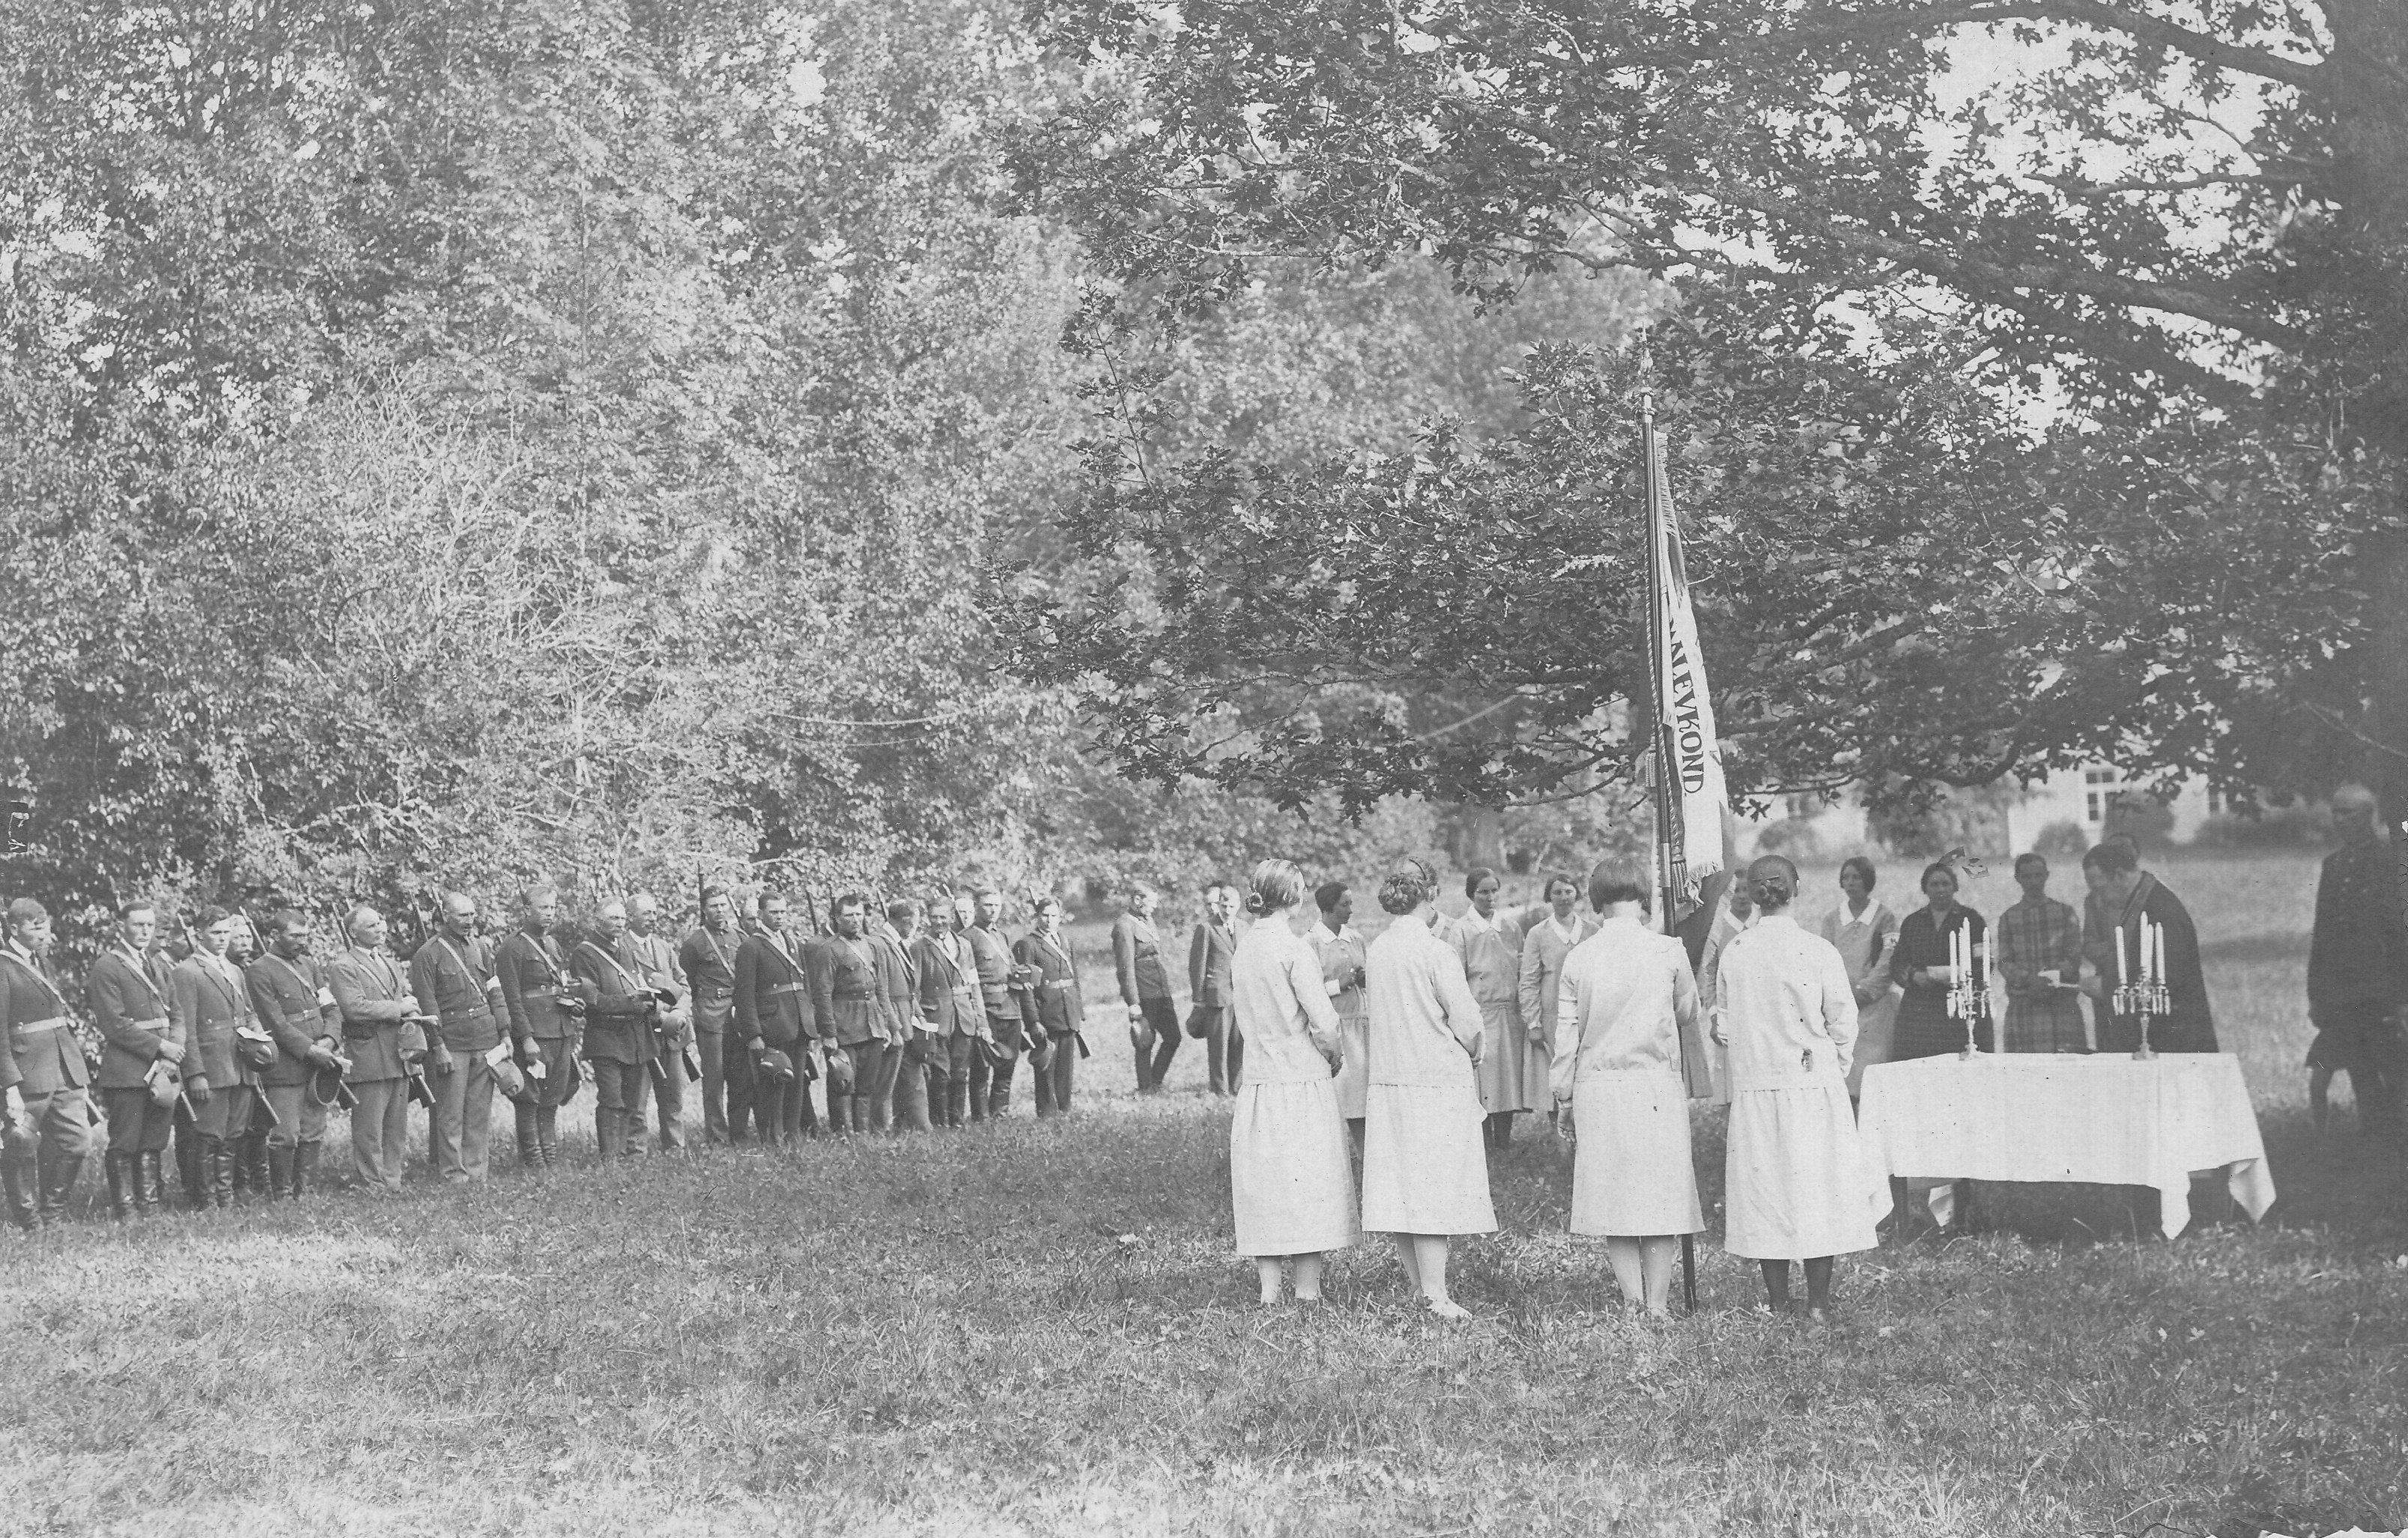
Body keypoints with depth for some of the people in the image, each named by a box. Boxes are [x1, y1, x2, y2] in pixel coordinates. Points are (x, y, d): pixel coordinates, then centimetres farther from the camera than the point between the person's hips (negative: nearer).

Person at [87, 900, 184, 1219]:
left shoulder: (158, 964, 17)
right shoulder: (106, 967, -7)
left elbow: (175, 1015, 16)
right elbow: (115, 1025, -13)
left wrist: (174, 1050, -2)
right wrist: (160, 1047, -13)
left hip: (162, 1069, 7)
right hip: (127, 1071, -6)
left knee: (154, 1144, 8)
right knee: (124, 1145, -1)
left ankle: (150, 1207, 14)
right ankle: (123, 1211, 5)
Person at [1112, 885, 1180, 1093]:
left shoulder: (1148, 922, 15)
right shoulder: (1125, 926, -12)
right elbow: (1126, 968, -16)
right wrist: (1133, 1003, -19)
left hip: (1161, 993, 8)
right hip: (1143, 996, -8)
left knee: (1173, 1037, 8)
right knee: (1146, 1043, 0)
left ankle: (1156, 1082, 20)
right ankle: (1145, 1087, 12)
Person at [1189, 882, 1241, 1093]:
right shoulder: (1206, 928, -3)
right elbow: (1198, 964, -3)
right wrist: (1198, 998, -5)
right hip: (1217, 994, -5)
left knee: (1239, 1044, 5)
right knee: (1218, 1044, 0)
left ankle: (1233, 1087, 16)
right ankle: (1220, 1089, 8)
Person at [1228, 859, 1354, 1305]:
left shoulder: (1243, 949, 8)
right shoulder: (1294, 949, -13)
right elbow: (1324, 1025, -16)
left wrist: (1330, 985, 21)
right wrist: (1329, 1053, 4)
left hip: (1258, 1083, 6)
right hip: (1302, 1084, -6)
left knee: (1265, 1189, 9)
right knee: (1309, 1185, 1)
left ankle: (1268, 1293, 10)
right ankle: (1307, 1291, 3)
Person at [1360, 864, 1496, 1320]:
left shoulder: (1374, 951, 5)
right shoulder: (1437, 952, -14)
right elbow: (1466, 1021, -13)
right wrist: (1472, 1052, 9)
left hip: (1387, 1081, 6)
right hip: (1439, 1081, -6)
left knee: (1400, 1186, 9)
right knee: (1435, 1189, -5)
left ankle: (1418, 1289, 15)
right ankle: (1436, 1297, -8)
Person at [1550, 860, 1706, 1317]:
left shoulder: (1577, 957, 0)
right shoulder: (1669, 951, -4)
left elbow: (1566, 1034, 3)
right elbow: (1688, 1014, 11)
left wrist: (1562, 1095, 12)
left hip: (1597, 1089, 1)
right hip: (1657, 1087, -1)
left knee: (1612, 1194, 7)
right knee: (1660, 1191, 5)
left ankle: (1632, 1302, 5)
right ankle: (1657, 1305, 4)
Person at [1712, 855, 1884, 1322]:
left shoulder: (1733, 953, -3)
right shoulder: (1818, 951, -9)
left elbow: (1723, 1027, 3)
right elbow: (1843, 1023, -4)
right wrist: (1836, 1069, 13)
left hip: (1755, 1087, 2)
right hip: (1814, 1083, -2)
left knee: (1765, 1185, 9)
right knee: (1818, 1187, 5)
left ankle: (1777, 1299, 13)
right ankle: (1818, 1301, 5)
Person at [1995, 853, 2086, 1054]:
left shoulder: (2065, 913, 11)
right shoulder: (2009, 918, 12)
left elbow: (2074, 959, 5)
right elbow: (2004, 963, 6)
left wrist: (2051, 981, -14)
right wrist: (2029, 979, -14)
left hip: (2063, 1005, 0)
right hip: (2022, 1005, 1)